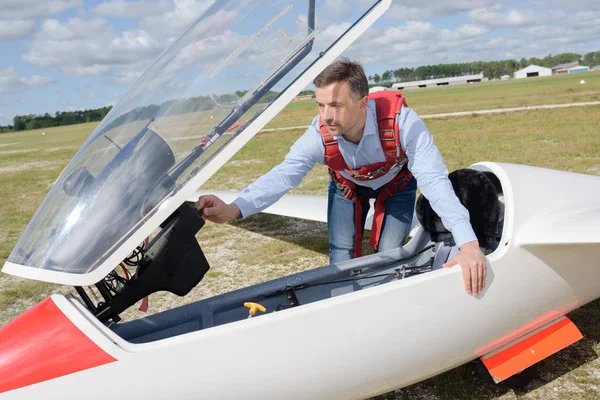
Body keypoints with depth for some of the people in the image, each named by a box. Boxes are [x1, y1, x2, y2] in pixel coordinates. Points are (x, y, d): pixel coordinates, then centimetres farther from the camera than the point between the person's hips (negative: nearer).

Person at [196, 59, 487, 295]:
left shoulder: (401, 121, -42)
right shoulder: (319, 134, -35)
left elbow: (434, 181, -48)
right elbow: (282, 175, -42)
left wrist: (468, 243, -59)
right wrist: (233, 209, -61)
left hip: (396, 185, -1)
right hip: (347, 187, 2)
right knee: (341, 261, -4)